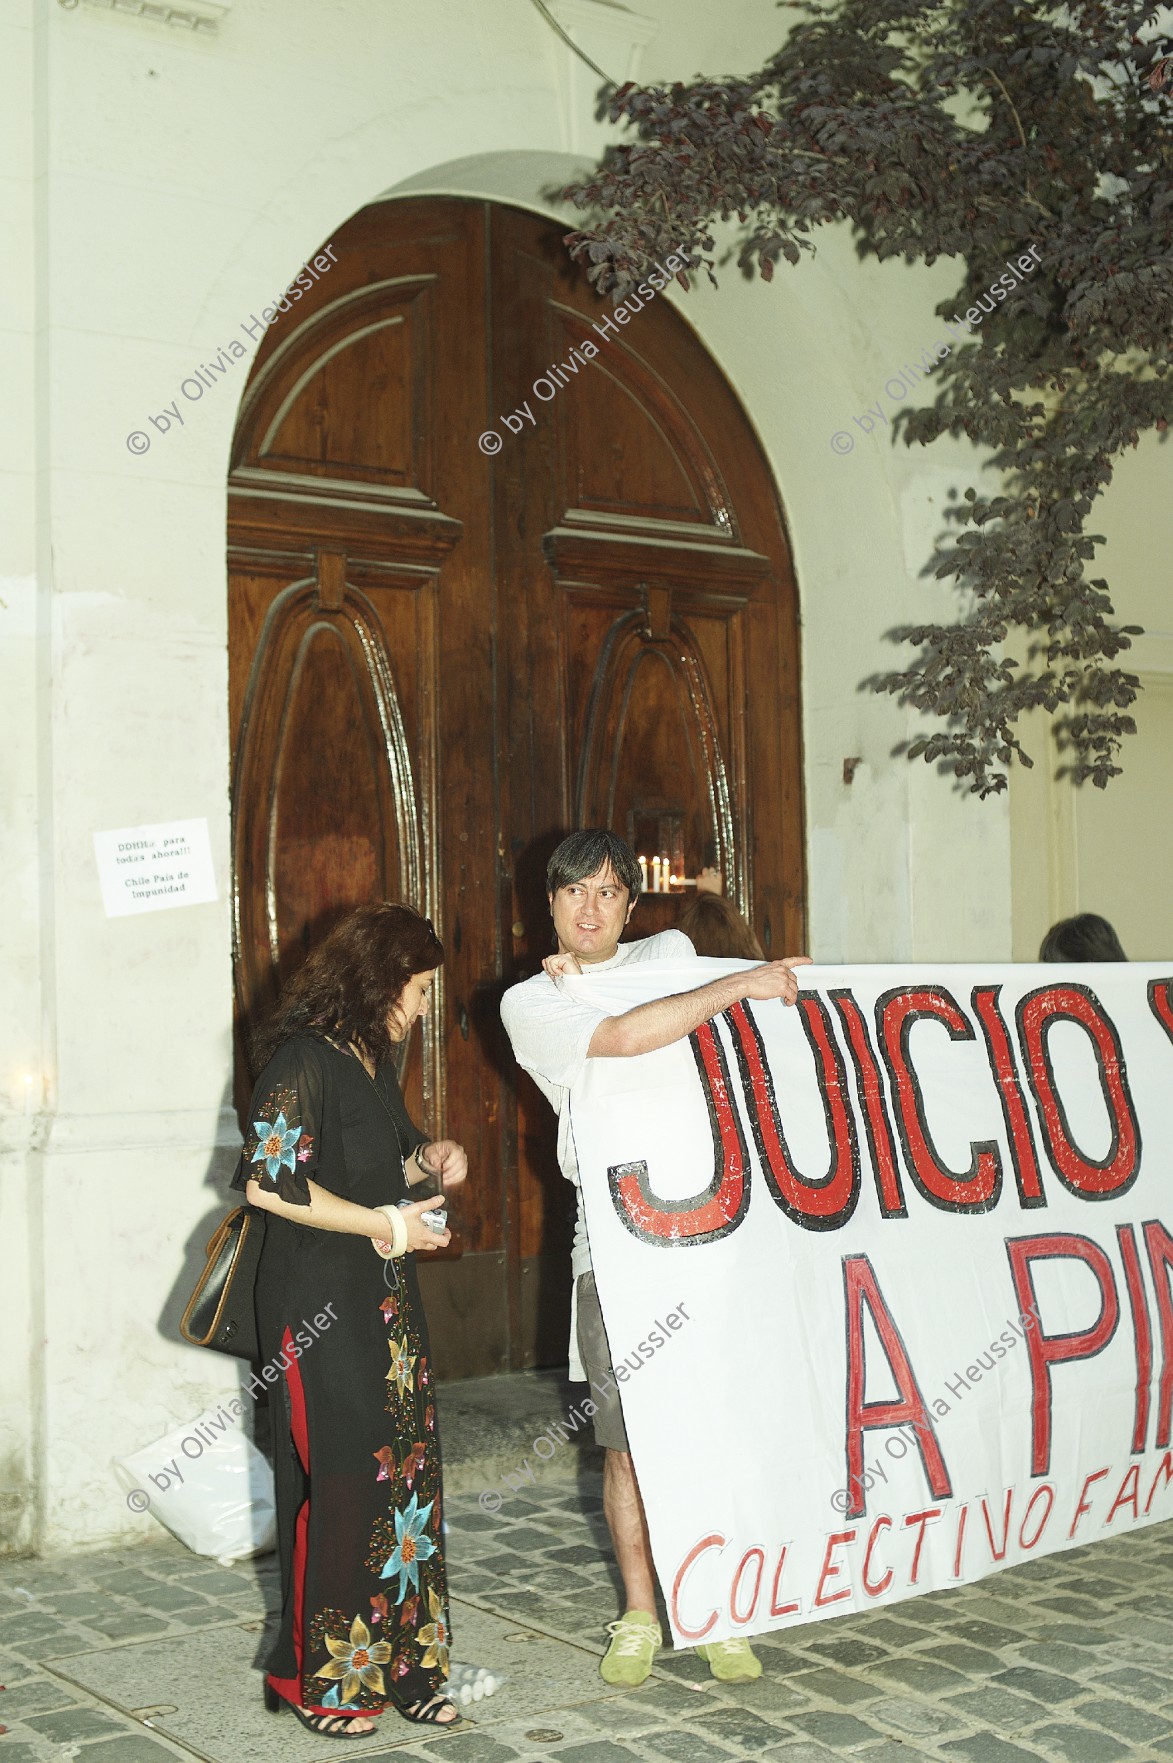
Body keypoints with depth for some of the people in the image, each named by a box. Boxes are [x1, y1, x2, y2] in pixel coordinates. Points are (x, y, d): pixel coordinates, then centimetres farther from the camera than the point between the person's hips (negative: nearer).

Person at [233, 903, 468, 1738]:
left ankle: (398, 1666, 19)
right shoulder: (304, 1059, -14)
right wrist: (386, 1224, -16)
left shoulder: (375, 1059, 14)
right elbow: (269, 1181, -22)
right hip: (319, 1304, -8)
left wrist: (426, 1162, 5)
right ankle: (320, 1678, 12)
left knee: (405, 1473, 8)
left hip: (386, 1298, 9)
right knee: (340, 1481, -3)